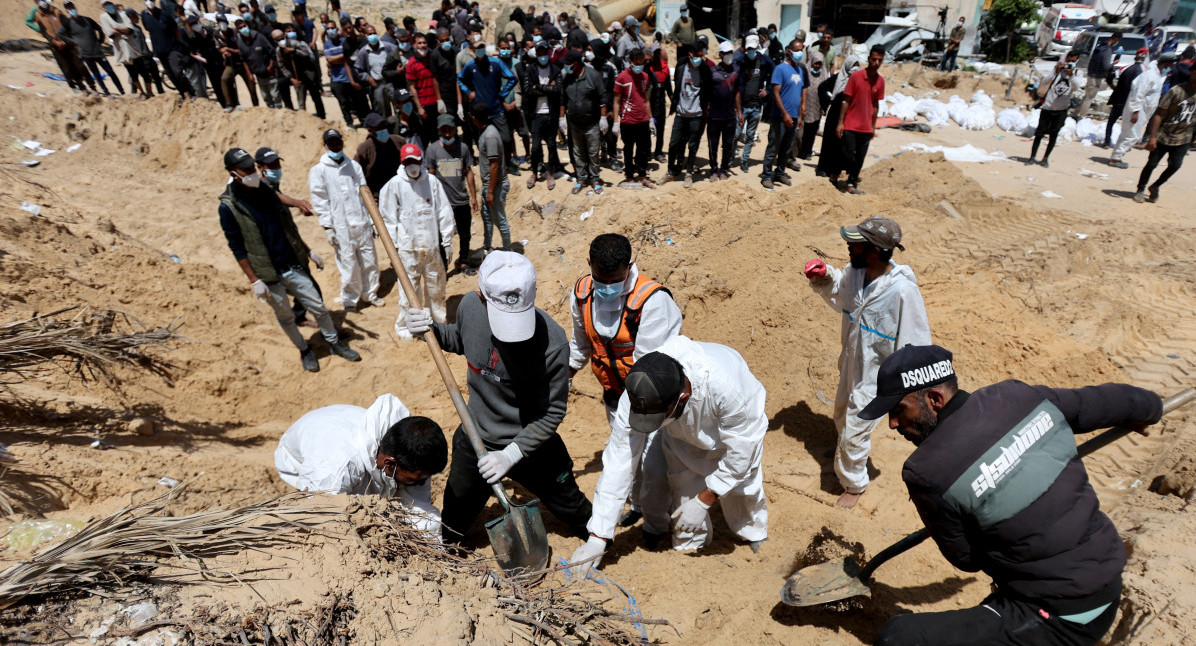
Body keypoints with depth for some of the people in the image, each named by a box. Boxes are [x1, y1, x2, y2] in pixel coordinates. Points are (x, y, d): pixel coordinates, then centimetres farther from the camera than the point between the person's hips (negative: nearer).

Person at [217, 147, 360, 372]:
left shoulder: (265, 190, 4)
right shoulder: (228, 207, -11)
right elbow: (237, 248, -9)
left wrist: (308, 251, 13)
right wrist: (254, 280, -12)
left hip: (294, 266, 4)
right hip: (269, 275, -4)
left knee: (318, 307, 8)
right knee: (285, 316, 12)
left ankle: (334, 342, 27)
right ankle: (304, 350, 32)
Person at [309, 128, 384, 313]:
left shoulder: (354, 166, 12)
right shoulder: (318, 170, 1)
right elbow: (320, 201, -2)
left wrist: (371, 221, 9)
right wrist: (328, 227, -8)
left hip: (362, 223, 4)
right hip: (341, 227, -3)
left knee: (369, 260, 7)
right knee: (348, 264, -2)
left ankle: (370, 293, 24)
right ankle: (350, 299, 14)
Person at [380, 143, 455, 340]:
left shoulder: (432, 181, 1)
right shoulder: (394, 184, -3)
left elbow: (444, 212, 5)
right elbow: (389, 217, 1)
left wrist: (447, 242, 4)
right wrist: (393, 245, -2)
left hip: (432, 245, 2)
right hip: (407, 247, -2)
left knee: (436, 285, 13)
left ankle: (438, 320, 31)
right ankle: (404, 326, 16)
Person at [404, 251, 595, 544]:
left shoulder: (552, 343, -33)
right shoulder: (470, 306, -19)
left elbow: (552, 412, -22)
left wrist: (512, 453, -26)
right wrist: (431, 329, -11)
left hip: (531, 445, -3)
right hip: (474, 438, 4)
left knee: (571, 508, 20)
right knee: (457, 511, 29)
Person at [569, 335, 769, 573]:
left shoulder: (725, 385, -47)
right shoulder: (637, 396, -37)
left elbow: (741, 447, -29)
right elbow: (618, 464, -30)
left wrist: (705, 499, -24)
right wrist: (598, 537, -30)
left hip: (735, 429, -2)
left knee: (742, 489, 9)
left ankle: (758, 541, 44)